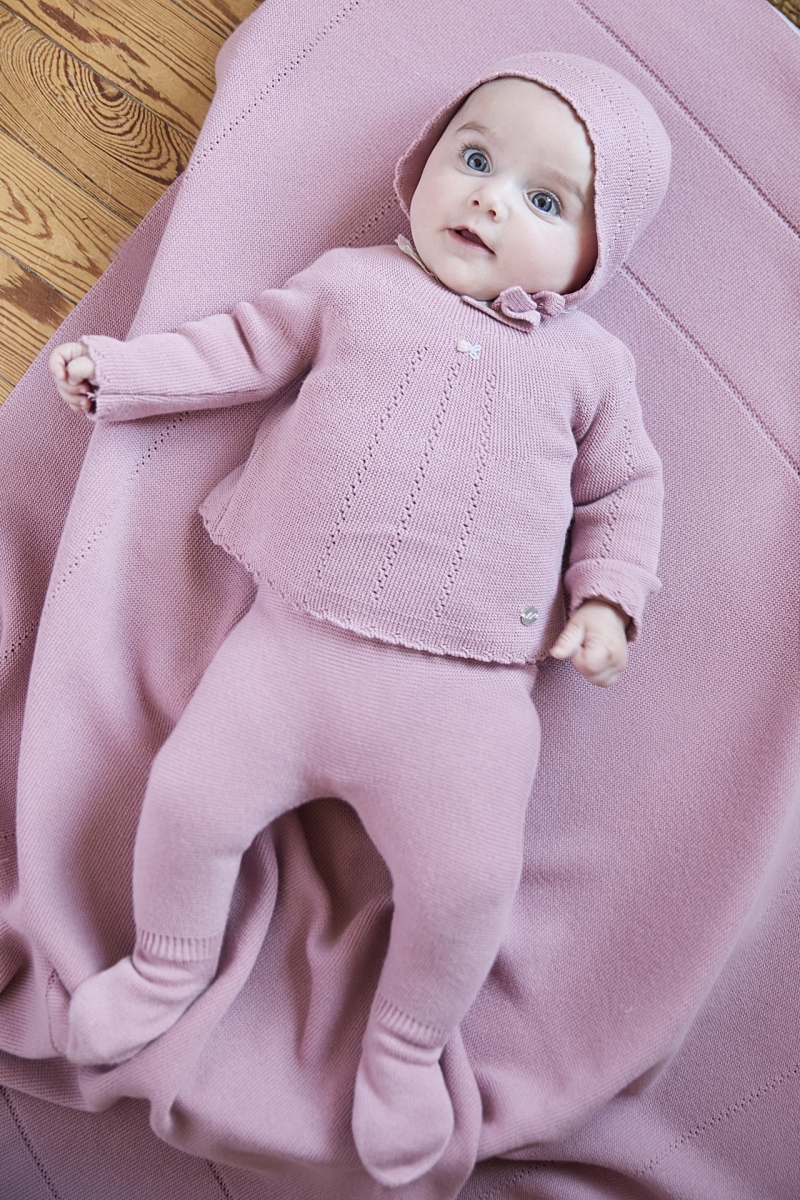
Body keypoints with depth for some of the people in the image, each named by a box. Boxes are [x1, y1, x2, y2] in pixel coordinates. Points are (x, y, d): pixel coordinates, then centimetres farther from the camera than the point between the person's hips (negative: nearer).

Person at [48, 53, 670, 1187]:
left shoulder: (587, 361, 9)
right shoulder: (353, 283, 10)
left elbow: (624, 488, 17)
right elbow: (246, 348, 18)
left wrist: (608, 596, 3)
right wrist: (117, 367, 13)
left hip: (465, 690, -1)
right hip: (292, 639, 2)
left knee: (468, 882, -12)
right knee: (186, 796, -5)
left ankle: (405, 1048, 21)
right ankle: (169, 968, 29)